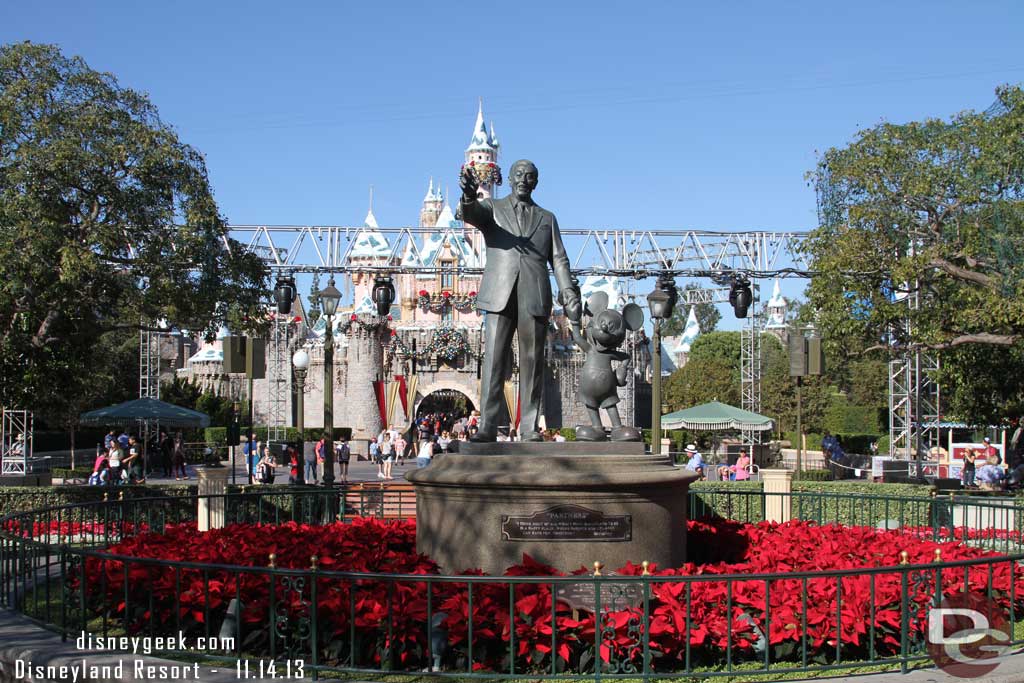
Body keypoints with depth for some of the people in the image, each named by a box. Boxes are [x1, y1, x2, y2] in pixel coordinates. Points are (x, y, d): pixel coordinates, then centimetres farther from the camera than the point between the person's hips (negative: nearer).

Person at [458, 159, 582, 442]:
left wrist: (568, 292, -3)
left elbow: (559, 259, 14)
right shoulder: (492, 208, 15)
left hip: (535, 297, 2)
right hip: (500, 296, -2)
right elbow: (470, 213, -8)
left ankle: (530, 427, 2)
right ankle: (487, 426, -11)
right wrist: (468, 196, -33)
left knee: (532, 363, 0)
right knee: (494, 361, -9)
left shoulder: (547, 218, 21)